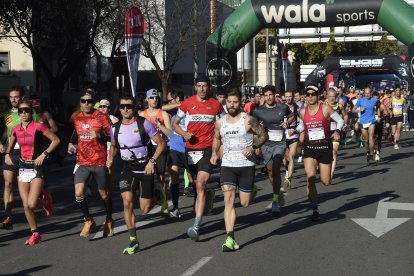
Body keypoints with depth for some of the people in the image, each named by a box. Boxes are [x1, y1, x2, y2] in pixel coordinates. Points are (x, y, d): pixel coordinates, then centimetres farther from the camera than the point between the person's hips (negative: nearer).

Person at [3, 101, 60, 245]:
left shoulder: (38, 127, -11)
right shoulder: (15, 130, 4)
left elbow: (56, 140, -7)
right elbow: (10, 145, 22)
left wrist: (44, 154, -14)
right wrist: (7, 155, 2)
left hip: (37, 168, -5)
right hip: (23, 168, 5)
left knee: (32, 204, -13)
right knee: (26, 206, 1)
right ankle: (35, 234, 17)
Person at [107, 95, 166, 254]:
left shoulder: (144, 123, -11)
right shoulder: (115, 128, 1)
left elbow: (161, 143, -8)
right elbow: (113, 146, 22)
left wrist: (152, 161, -18)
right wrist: (111, 159, 3)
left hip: (145, 168, -3)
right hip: (128, 169, 3)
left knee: (145, 210, -2)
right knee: (127, 202, -16)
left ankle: (152, 196, 37)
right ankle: (133, 241, -7)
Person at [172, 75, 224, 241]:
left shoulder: (216, 105, 4)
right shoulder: (187, 104, 4)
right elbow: (175, 124, 11)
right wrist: (184, 133, -10)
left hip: (208, 149, -2)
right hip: (191, 149, 2)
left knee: (200, 184, -16)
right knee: (197, 185, 13)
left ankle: (196, 226, -21)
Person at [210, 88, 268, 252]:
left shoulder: (248, 120, -7)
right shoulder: (220, 122, 5)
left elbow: (263, 135, 0)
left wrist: (253, 147, -17)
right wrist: (214, 153, 6)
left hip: (246, 165, -2)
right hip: (227, 166, 2)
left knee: (245, 203, 5)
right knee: (228, 201, -12)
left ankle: (249, 189, 43)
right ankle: (230, 238, -13)